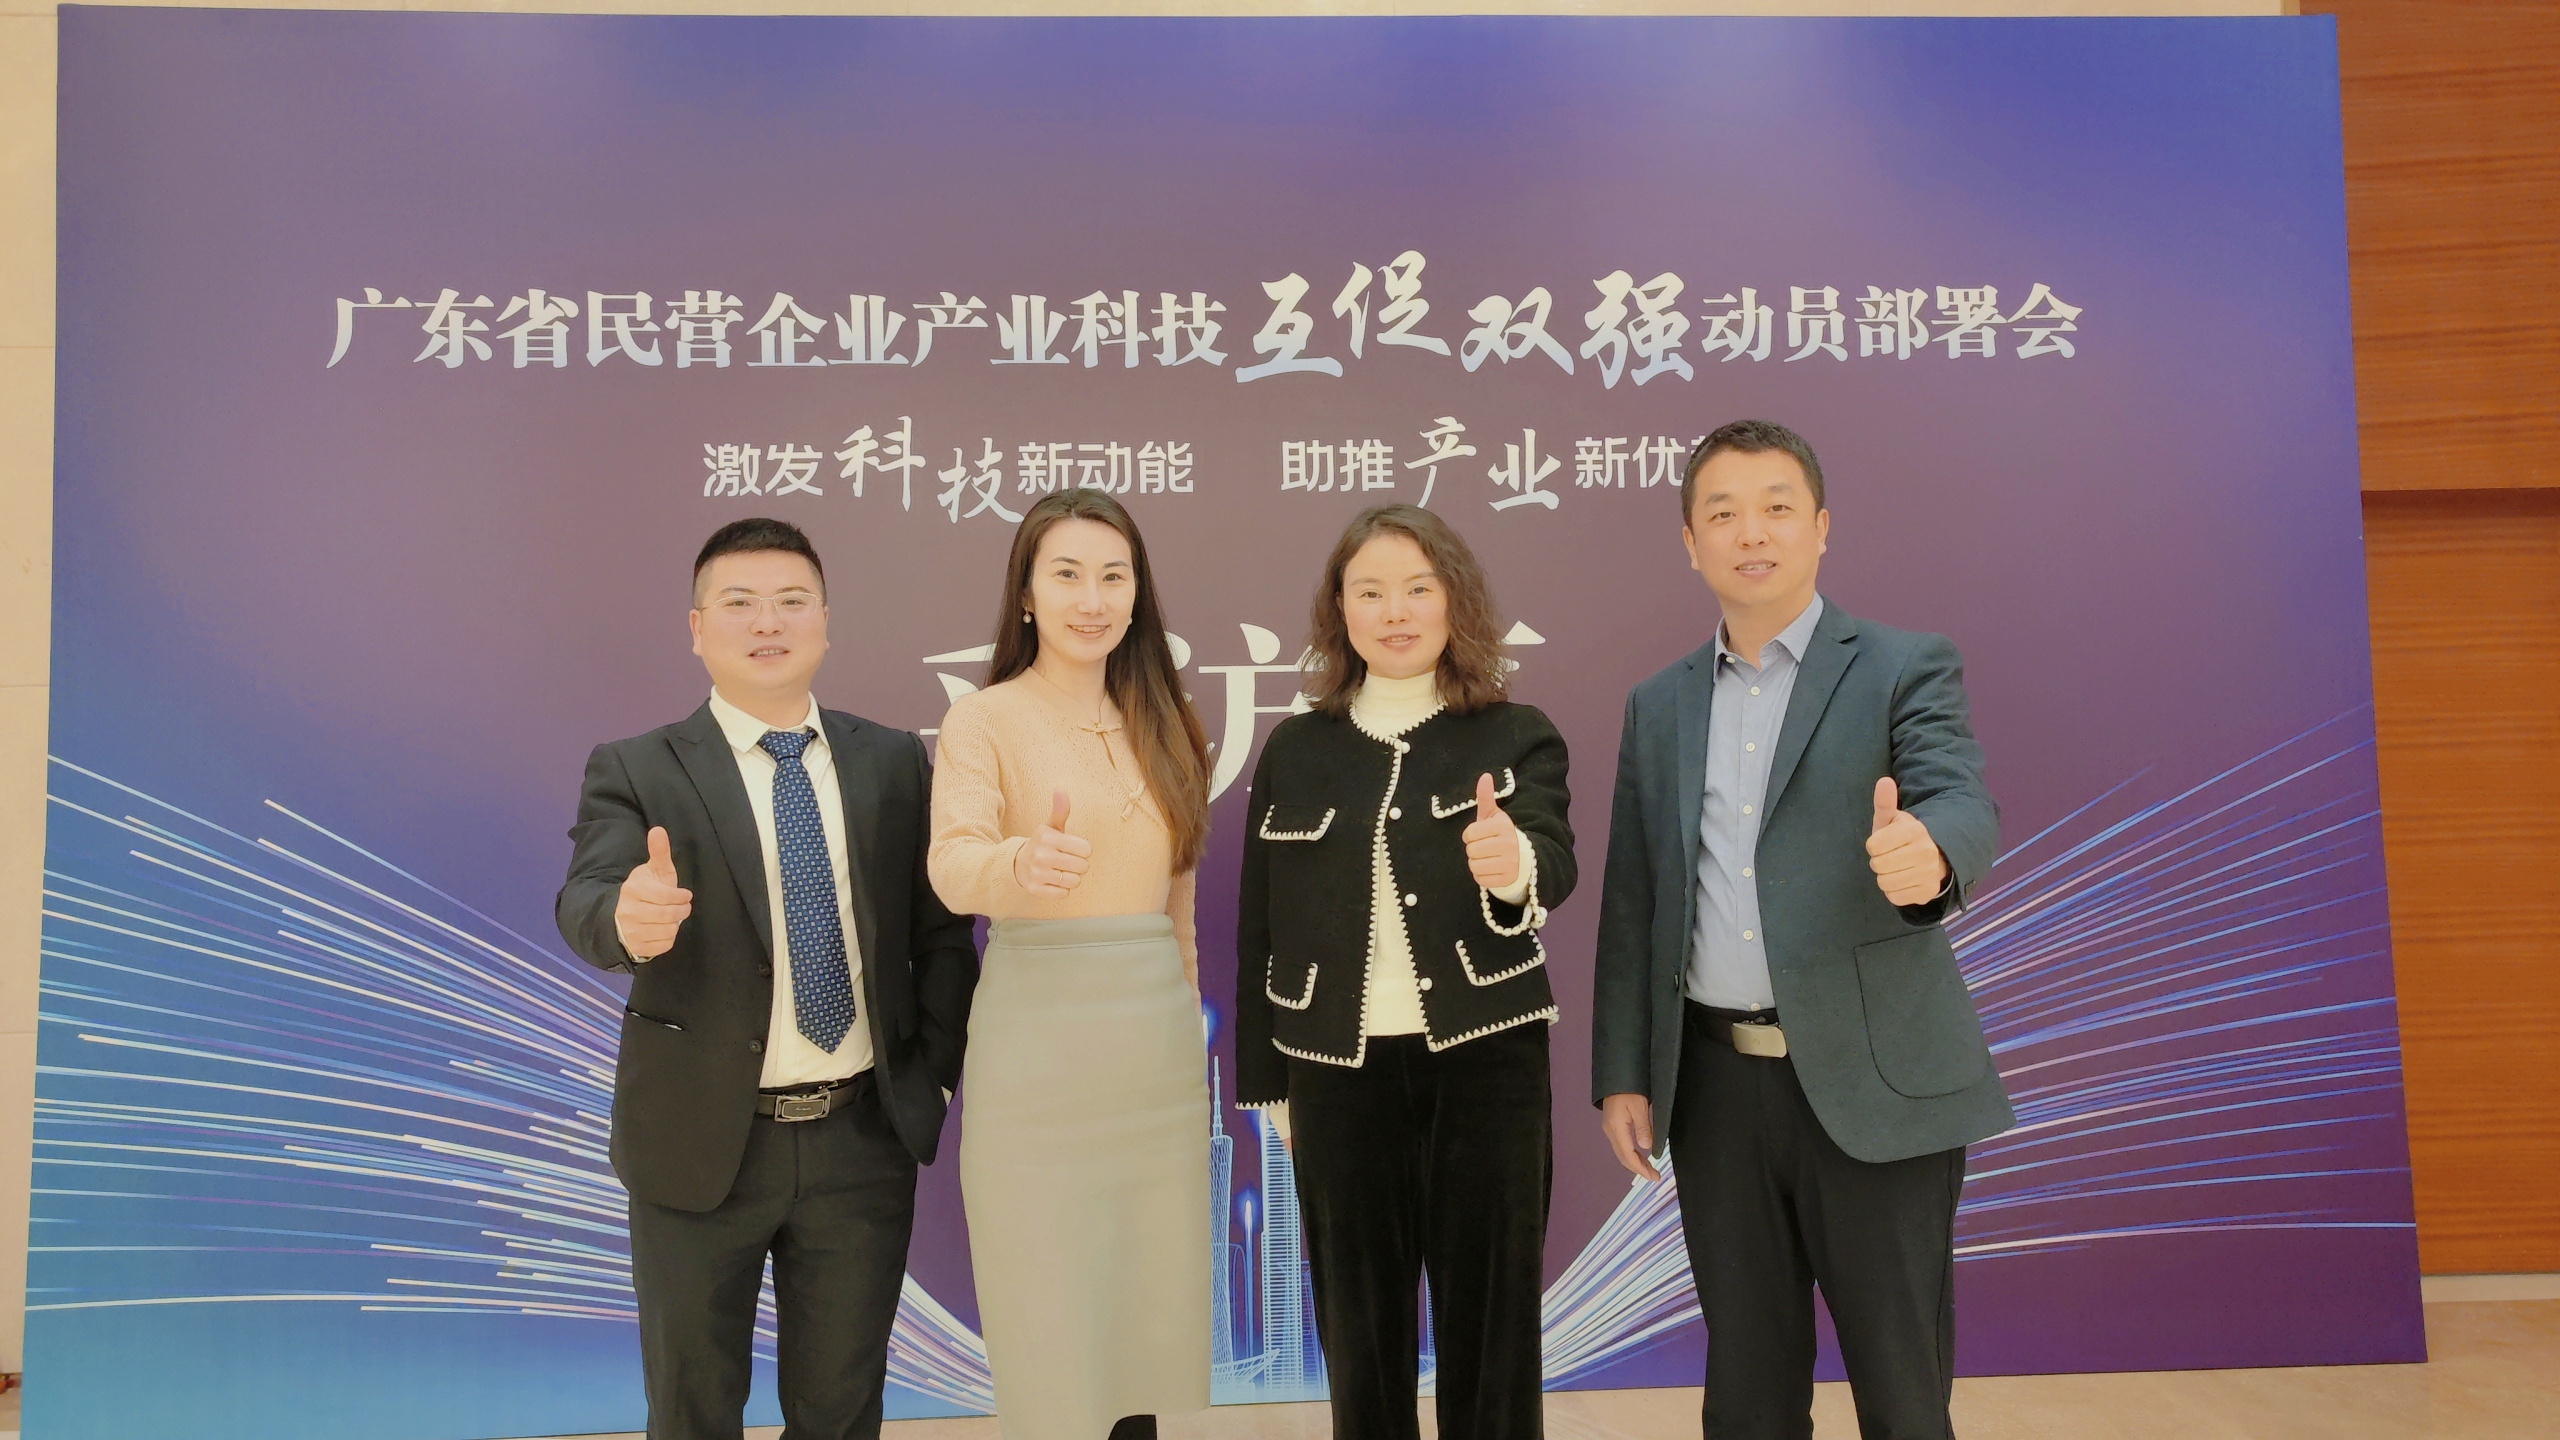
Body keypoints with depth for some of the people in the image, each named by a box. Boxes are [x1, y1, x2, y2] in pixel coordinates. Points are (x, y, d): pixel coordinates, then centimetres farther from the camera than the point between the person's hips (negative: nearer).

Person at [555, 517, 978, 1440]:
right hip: (701, 1146, -2)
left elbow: (941, 930, 4)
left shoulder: (894, 762, 3)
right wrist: (630, 920, -44)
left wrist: (935, 1072, -4)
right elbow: (583, 903, -22)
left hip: (863, 1139, 2)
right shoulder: (636, 771, -5)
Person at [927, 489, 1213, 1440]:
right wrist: (1022, 863, -43)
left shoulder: (1161, 724, 9)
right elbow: (954, 866, -22)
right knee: (1048, 1326, 3)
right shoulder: (983, 721, -6)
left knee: (1149, 1309, 11)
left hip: (1158, 1039, 5)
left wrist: (1183, 1013, 12)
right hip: (1038, 1046, -4)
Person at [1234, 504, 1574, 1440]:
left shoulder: (1517, 738, -1)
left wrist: (1513, 863, -42)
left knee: (1490, 1325, 8)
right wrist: (1265, 1081, 8)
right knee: (1359, 1329, 12)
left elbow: (1556, 865, -18)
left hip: (1487, 1064, -1)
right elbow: (1261, 929, 7)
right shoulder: (1294, 750, 4)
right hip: (1337, 1073, 2)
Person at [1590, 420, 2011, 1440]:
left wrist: (1927, 855, -43)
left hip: (1872, 1085, -3)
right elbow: (1631, 907, 11)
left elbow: (1963, 806, -19)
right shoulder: (1658, 706, 10)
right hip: (1717, 1086, 4)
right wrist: (1622, 1075, 6)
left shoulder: (1905, 671, -2)